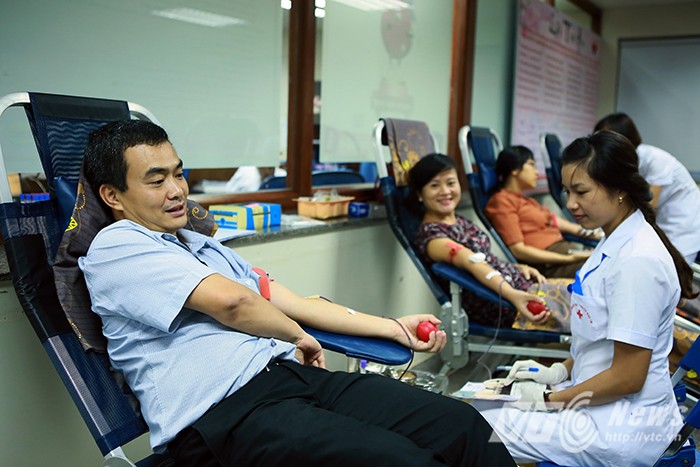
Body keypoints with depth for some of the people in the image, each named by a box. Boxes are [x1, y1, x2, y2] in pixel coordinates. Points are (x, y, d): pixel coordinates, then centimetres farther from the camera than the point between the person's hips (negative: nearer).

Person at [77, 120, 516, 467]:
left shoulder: (203, 245, 27)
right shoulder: (115, 246, 0)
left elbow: (291, 302, 24)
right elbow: (232, 301, -11)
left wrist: (393, 327, 21)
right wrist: (298, 336, 7)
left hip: (292, 375, 8)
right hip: (224, 415, -7)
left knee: (462, 425, -9)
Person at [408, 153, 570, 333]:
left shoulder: (460, 221, 15)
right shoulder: (429, 235, -13)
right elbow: (472, 263, -28)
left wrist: (520, 267, 1)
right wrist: (511, 294, -39)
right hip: (500, 306, -9)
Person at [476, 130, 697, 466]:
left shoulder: (638, 261, -24)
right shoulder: (614, 243, 6)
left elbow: (626, 377, -22)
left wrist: (549, 400, -12)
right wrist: (558, 372, 7)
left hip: (623, 426, -9)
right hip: (604, 408, 9)